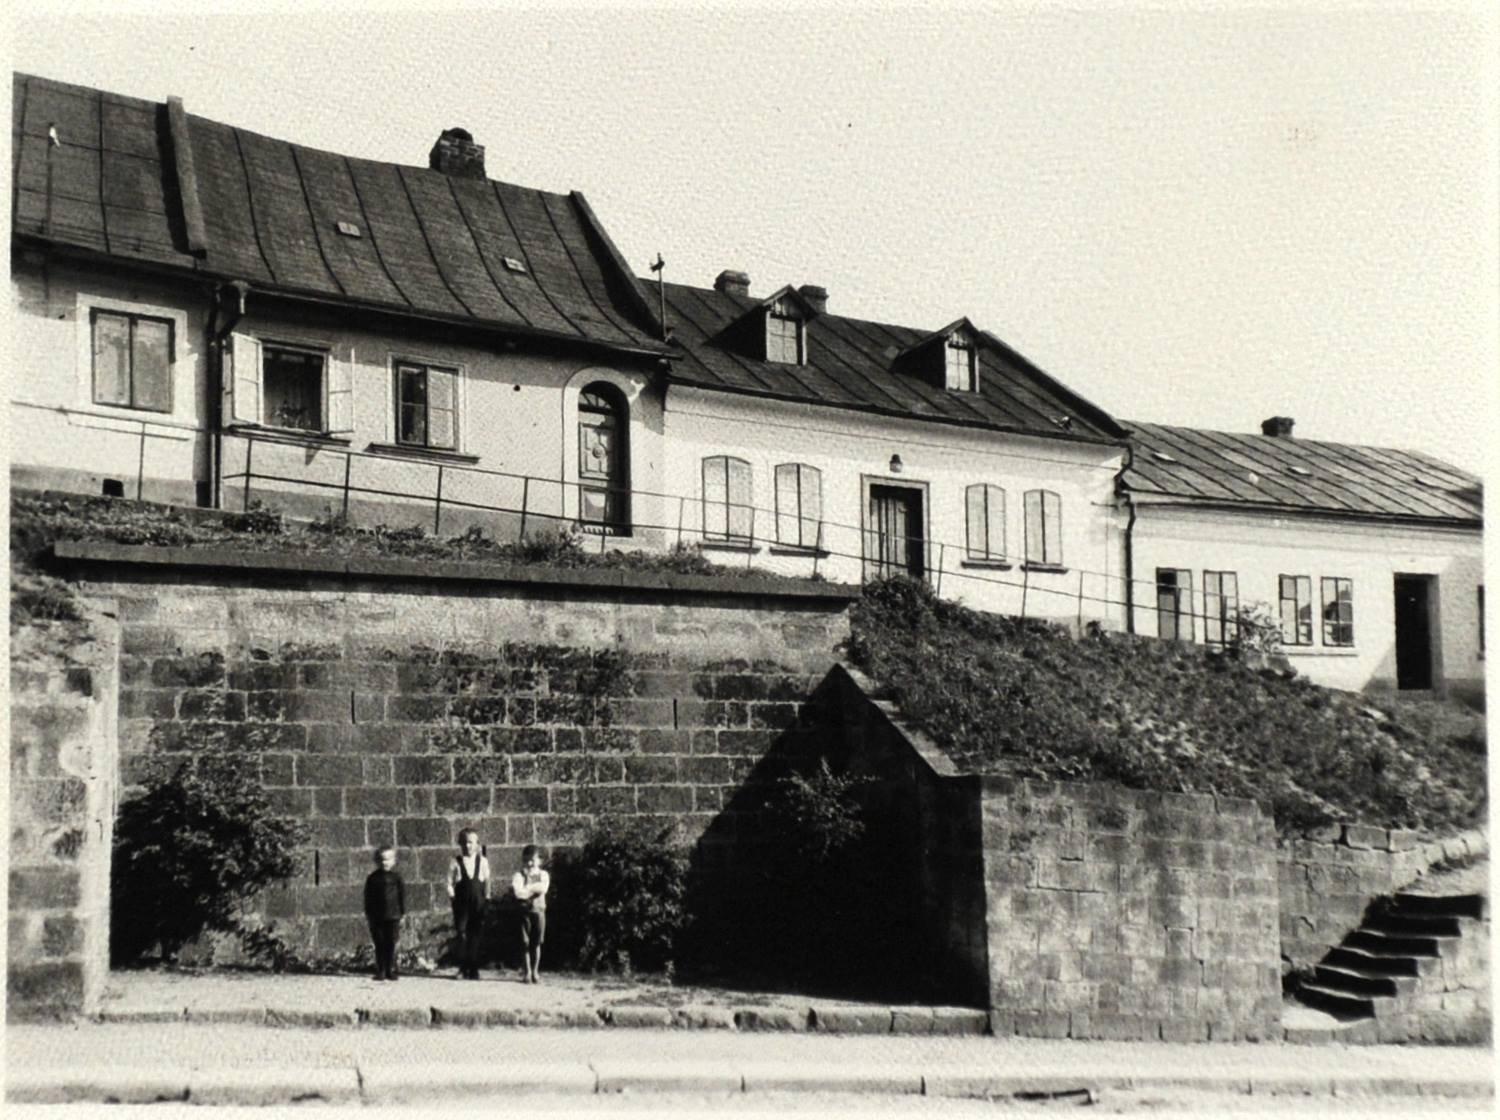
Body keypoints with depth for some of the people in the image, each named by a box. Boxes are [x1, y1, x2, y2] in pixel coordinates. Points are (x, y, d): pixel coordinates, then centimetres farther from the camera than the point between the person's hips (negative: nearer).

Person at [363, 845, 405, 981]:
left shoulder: (396, 876, 3)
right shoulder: (373, 878, 5)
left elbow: (402, 894, 6)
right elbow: (368, 897, 9)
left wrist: (402, 913, 3)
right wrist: (368, 914, 4)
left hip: (393, 916, -1)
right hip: (377, 917, 1)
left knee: (391, 945, 0)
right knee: (379, 945, 3)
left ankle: (390, 971, 6)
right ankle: (380, 971, 9)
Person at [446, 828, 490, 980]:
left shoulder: (482, 861, 5)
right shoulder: (456, 862, 1)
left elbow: (487, 882, 10)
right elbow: (450, 882, 3)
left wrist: (487, 897, 5)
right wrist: (452, 895, -8)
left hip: (478, 904, 1)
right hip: (461, 903, -1)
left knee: (475, 936, 3)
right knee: (462, 935, -6)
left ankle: (474, 970, 9)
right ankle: (463, 968, 2)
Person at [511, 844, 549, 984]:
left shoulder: (543, 875, 8)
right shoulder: (520, 875, 3)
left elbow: (543, 888, -13)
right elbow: (516, 890, -15)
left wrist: (527, 888, -13)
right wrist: (533, 890, -16)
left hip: (539, 911, 1)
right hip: (524, 911, -1)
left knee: (536, 943, 5)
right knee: (525, 943, 0)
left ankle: (535, 972, 14)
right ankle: (526, 973, 7)